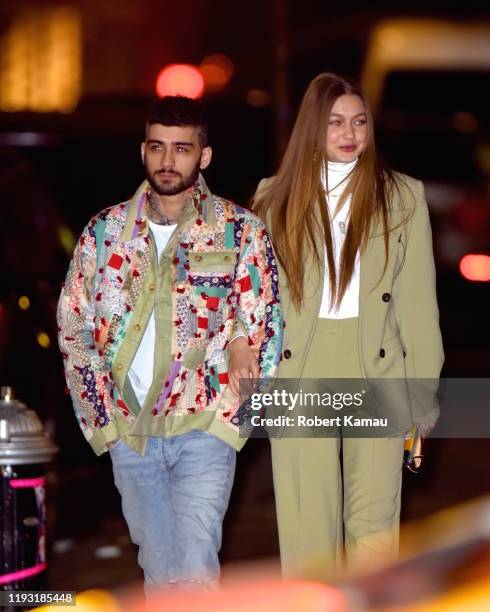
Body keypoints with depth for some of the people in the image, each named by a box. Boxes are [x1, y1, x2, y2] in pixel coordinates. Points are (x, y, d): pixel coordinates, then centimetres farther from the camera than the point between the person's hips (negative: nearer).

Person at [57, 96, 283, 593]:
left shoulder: (240, 231, 1)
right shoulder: (105, 231, 7)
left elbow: (264, 328, 3)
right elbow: (74, 329, 10)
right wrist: (105, 419, 4)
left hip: (202, 427, -3)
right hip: (129, 433, 3)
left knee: (195, 574, -14)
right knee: (159, 573, 11)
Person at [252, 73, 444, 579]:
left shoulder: (403, 196, 4)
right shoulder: (277, 197, 5)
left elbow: (417, 297, 3)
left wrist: (424, 385, -1)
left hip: (378, 372, 0)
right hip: (299, 374, 0)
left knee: (375, 524, 2)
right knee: (308, 523, 4)